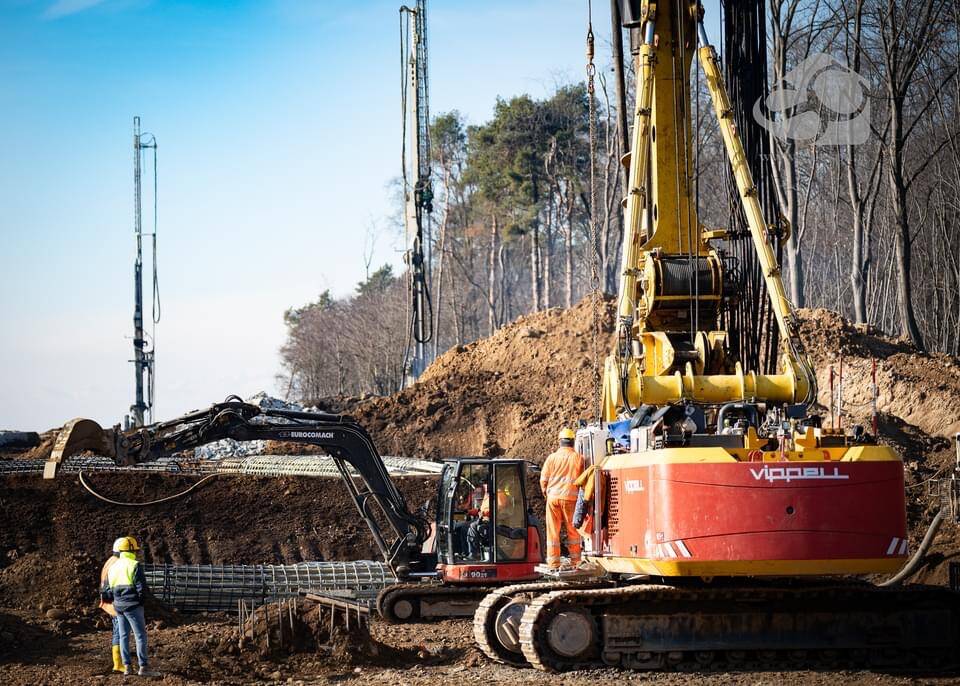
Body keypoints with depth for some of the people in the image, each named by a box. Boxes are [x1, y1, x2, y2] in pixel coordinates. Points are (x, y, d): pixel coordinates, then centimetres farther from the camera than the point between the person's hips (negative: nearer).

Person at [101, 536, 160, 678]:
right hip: (133, 606, -7)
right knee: (141, 635, -4)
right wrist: (142, 600, 0)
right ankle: (143, 666, -8)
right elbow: (141, 587, -15)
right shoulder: (135, 565, -11)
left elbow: (107, 590, 14)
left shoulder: (112, 567, 10)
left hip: (118, 606, 7)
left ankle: (127, 666, 13)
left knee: (124, 635, 12)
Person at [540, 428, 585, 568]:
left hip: (553, 498, 0)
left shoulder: (552, 458, 0)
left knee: (553, 530, 4)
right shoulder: (579, 458, -1)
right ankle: (575, 560, 11)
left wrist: (546, 493, 20)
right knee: (572, 530, 9)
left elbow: (543, 479, 2)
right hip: (571, 498, 0)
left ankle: (553, 562, 3)